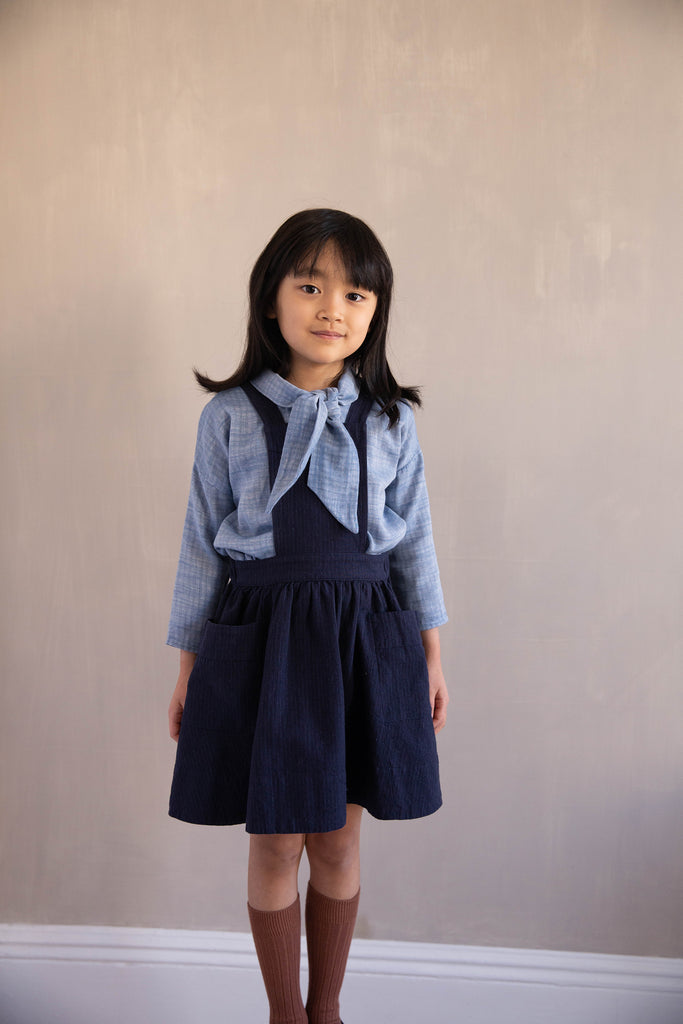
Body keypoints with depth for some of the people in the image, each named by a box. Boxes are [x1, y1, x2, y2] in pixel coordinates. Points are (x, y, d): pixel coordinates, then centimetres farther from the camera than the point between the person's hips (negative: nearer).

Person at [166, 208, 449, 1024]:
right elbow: (203, 543, 2)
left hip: (364, 636, 2)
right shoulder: (229, 416, -3)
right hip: (262, 636, -1)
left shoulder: (390, 420, 2)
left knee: (338, 841, 13)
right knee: (275, 844, 9)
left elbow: (414, 537, 8)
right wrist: (190, 664, 4)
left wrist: (430, 652, 9)